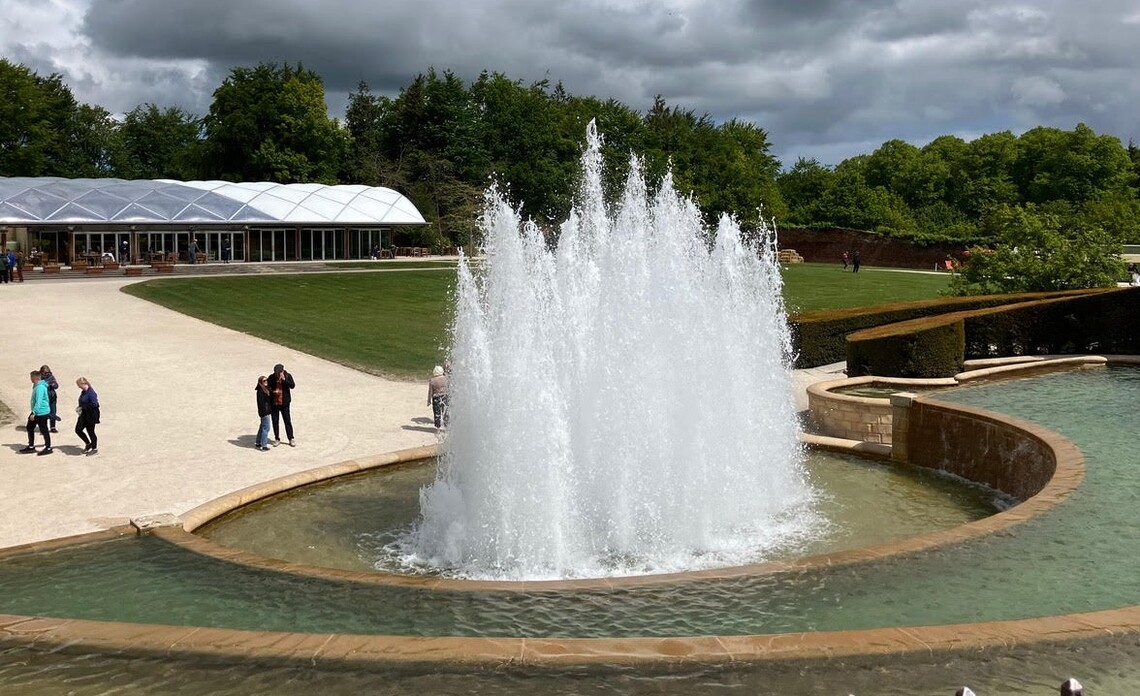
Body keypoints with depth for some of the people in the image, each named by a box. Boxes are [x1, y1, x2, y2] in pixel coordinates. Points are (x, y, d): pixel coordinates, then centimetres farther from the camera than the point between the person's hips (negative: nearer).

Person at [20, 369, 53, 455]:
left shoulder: (40, 387, -22)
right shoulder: (36, 386, 11)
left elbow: (38, 401, -26)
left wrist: (34, 413, -27)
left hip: (42, 412, -11)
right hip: (36, 412, 11)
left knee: (43, 430, -1)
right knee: (30, 428, 17)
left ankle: (48, 448, 9)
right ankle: (31, 446, 27)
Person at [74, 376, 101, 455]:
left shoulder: (91, 392, -21)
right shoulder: (83, 392, 8)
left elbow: (94, 404, -28)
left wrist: (83, 407, -23)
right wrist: (79, 407, 4)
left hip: (91, 415, -10)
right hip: (84, 415, 10)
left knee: (90, 431, 2)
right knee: (78, 430, 11)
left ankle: (95, 449, 18)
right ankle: (88, 444, 30)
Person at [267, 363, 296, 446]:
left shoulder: (288, 376, -5)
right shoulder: (271, 377, -2)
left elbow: (293, 386, -16)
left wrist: (284, 379, -25)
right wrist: (273, 392, -15)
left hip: (284, 403, -1)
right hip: (274, 403, 1)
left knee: (287, 421, 4)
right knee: (275, 422, 8)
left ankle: (291, 439, 13)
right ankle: (277, 439, 20)